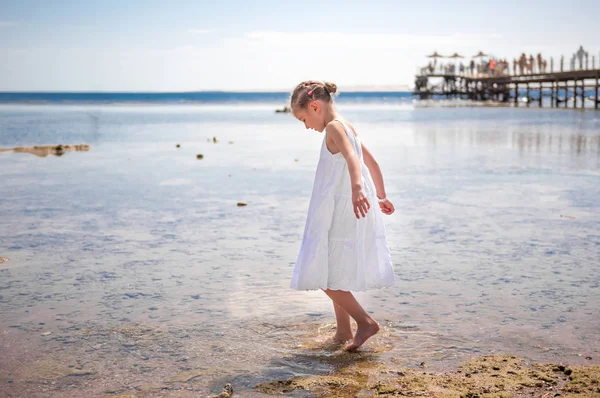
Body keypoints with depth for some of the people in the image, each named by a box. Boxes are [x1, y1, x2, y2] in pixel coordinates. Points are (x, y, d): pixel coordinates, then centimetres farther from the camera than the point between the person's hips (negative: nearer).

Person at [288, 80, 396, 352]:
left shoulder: (334, 127, -12)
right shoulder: (347, 127, 17)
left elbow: (352, 158, -31)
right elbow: (371, 162, 24)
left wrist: (356, 188, -48)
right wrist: (381, 196, 32)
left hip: (340, 214, -10)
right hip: (346, 213, 10)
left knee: (326, 276, -6)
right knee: (335, 275, 16)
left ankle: (365, 322, -3)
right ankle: (343, 332, 22)